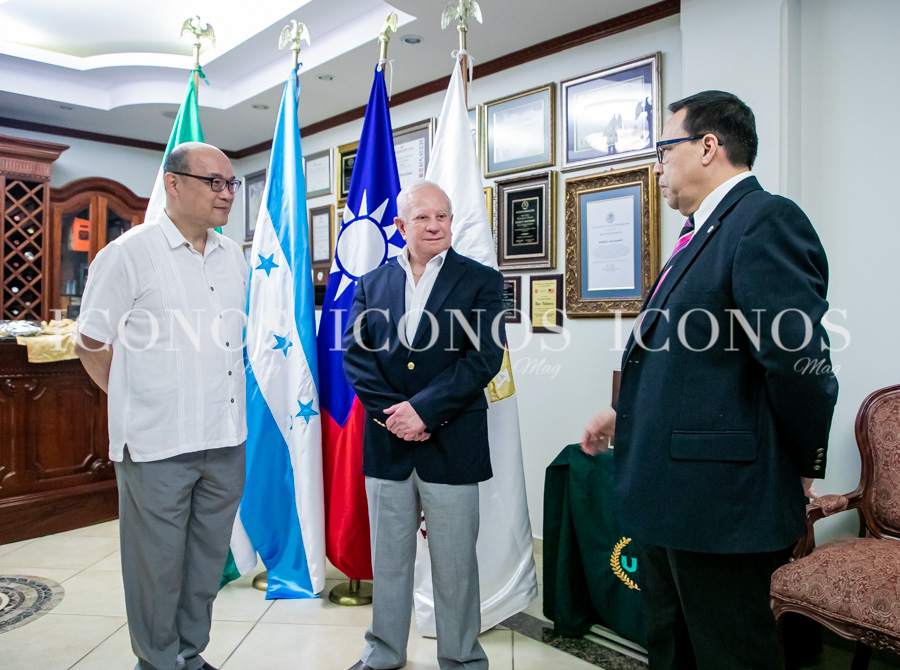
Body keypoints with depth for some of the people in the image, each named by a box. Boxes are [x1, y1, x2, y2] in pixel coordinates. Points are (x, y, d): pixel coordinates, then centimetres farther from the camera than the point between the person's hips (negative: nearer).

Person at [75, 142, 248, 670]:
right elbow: (92, 343, -4)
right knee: (158, 566, 9)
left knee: (208, 561, 18)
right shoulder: (130, 253, -8)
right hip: (158, 445, -5)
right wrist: (138, 403, -2)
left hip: (225, 440, 6)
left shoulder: (234, 258, 10)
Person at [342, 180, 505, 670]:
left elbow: (484, 357, -10)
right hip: (386, 445, 3)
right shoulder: (371, 285, 10)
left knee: (455, 564, 9)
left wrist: (423, 408, -17)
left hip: (452, 444, -2)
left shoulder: (481, 281, 0)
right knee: (388, 558, 16)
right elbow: (355, 355, 2)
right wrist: (391, 412, -12)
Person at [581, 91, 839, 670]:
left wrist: (804, 464, -11)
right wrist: (628, 414, 15)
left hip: (719, 497, -10)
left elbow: (797, 358, -24)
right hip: (668, 494, 10)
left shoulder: (767, 220, -16)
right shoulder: (705, 232, 16)